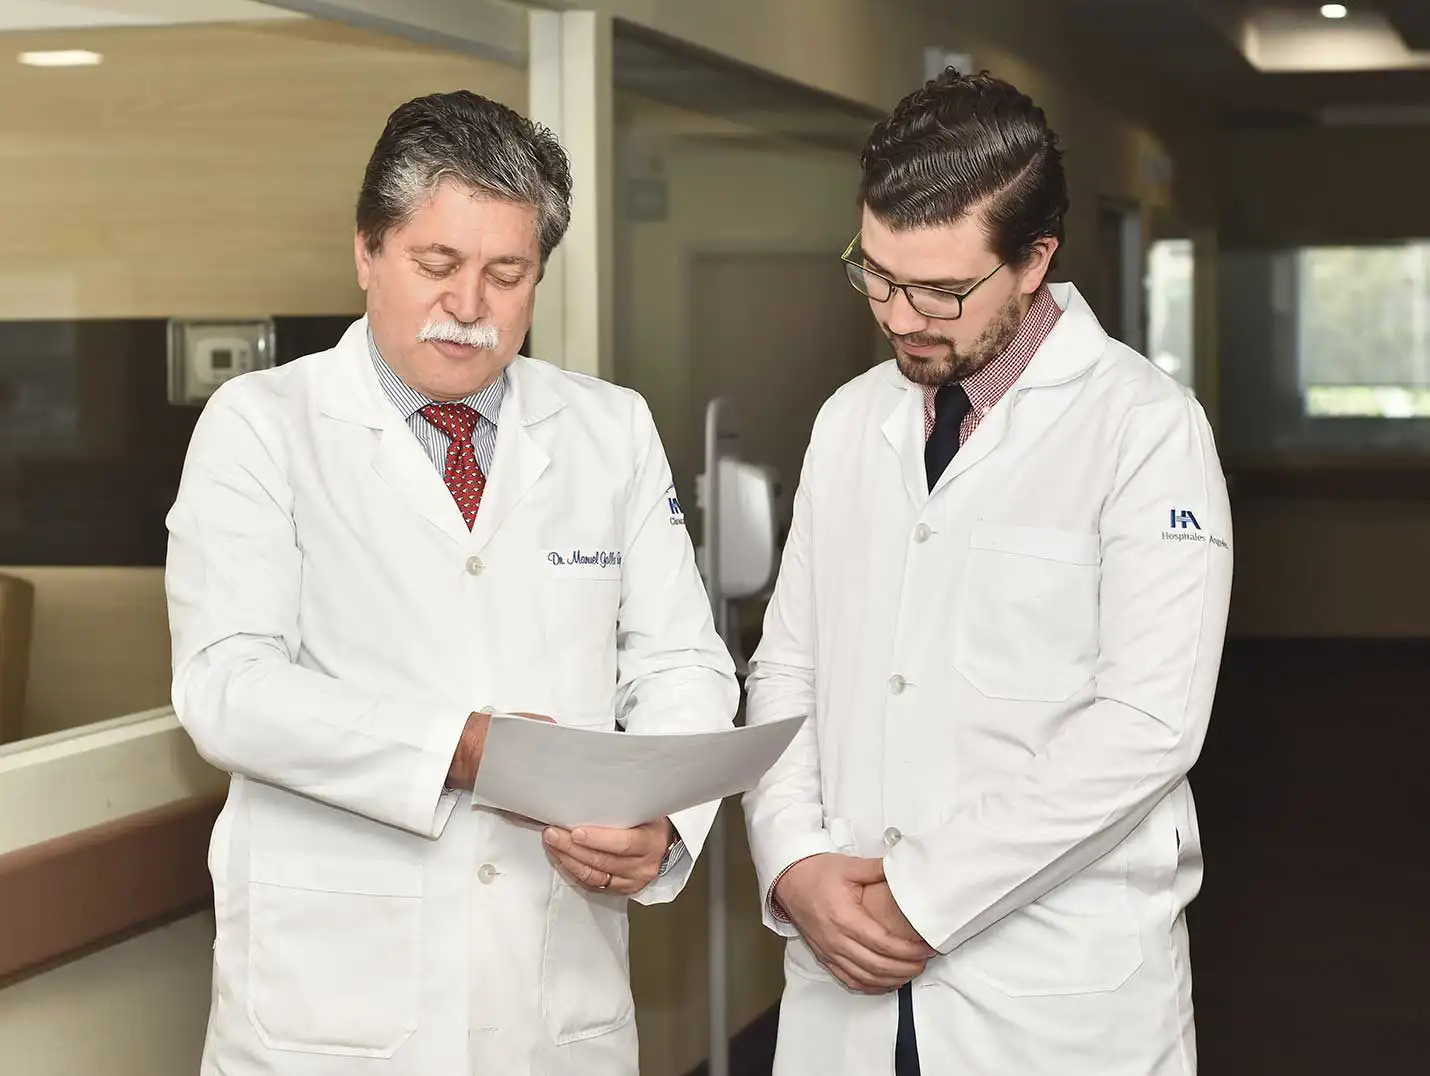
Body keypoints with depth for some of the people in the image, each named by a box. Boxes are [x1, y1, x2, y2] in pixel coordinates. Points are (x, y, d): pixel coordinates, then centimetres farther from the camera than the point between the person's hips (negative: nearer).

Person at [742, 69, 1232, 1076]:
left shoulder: (1147, 428, -9)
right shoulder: (849, 422, 9)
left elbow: (1145, 725, -16)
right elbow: (787, 668, 11)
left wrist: (922, 895, -15)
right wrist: (794, 864, -5)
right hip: (848, 970, 5)